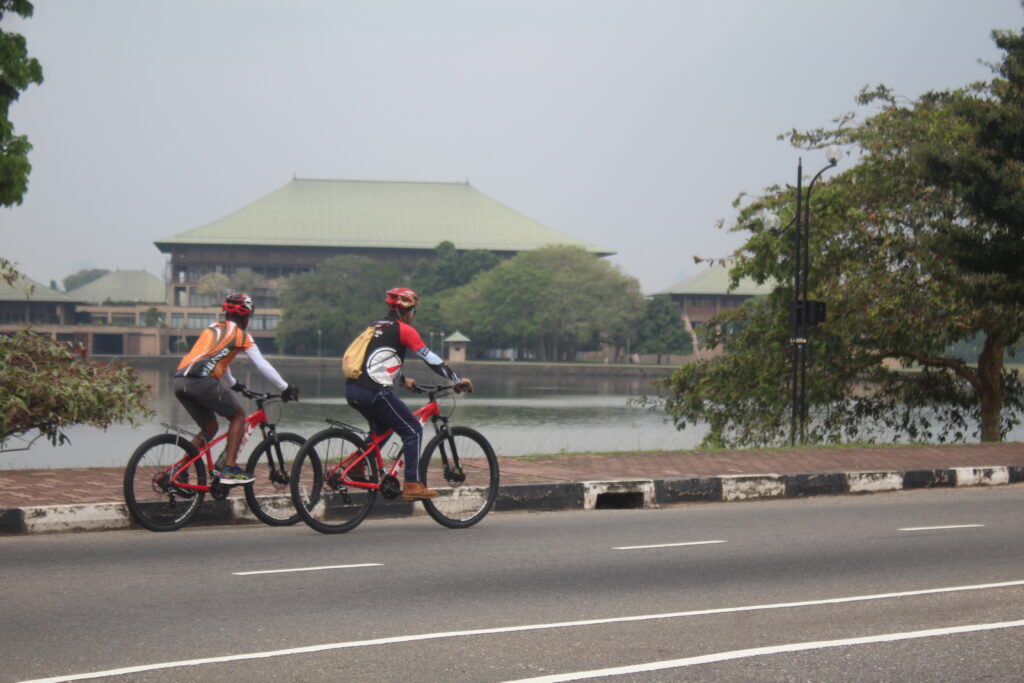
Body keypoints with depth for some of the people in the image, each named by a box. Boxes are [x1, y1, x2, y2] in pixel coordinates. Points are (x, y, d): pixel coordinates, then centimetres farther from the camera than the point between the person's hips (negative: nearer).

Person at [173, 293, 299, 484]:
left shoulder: (213, 329, 30)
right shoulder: (241, 334, 10)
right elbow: (262, 365, 9)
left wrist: (234, 384, 56)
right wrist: (285, 388, 17)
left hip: (180, 381, 7)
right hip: (202, 380, -7)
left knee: (210, 428, 20)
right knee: (238, 416, 11)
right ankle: (229, 470, 0)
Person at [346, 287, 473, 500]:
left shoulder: (378, 327, 23)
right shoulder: (404, 330, -2)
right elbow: (431, 359, -4)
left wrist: (403, 380, 50)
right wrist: (458, 380, 2)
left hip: (352, 390, 9)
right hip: (374, 392, -9)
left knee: (381, 428, 32)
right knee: (413, 431, 1)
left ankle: (357, 465, 24)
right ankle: (412, 485, -4)